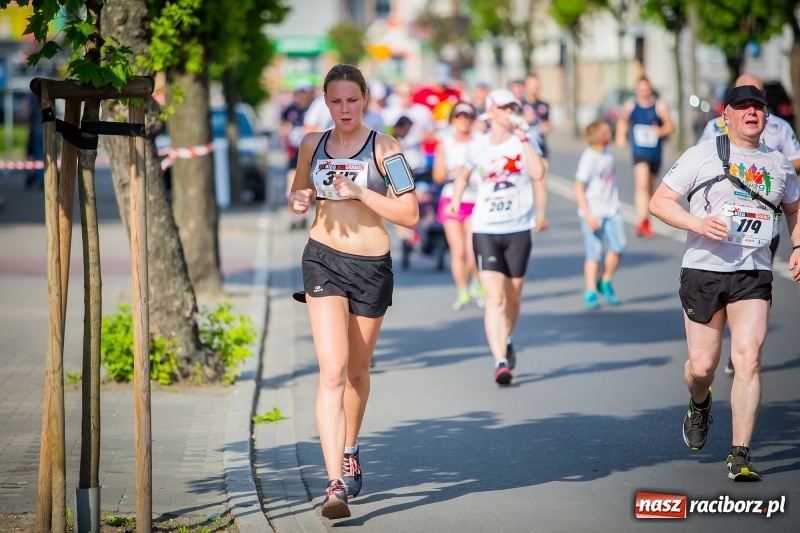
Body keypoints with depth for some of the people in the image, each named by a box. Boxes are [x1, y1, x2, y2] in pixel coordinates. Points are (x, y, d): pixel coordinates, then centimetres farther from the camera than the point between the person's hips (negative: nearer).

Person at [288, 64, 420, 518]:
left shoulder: (383, 147, -4)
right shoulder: (313, 145, 5)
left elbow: (410, 214, -8)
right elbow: (298, 193, 20)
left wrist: (360, 192, -19)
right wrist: (299, 200, -4)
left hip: (372, 264, 0)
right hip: (324, 259, 0)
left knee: (357, 371, 16)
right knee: (332, 371, -14)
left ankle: (349, 451, 44)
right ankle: (336, 485, -20)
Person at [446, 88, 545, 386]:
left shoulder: (523, 141, -1)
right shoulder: (478, 146, 2)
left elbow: (537, 174, -19)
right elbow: (463, 174, 21)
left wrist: (523, 138, -17)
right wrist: (455, 200, 4)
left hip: (518, 229, 1)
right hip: (485, 230, -1)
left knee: (512, 296, 12)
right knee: (495, 298, -13)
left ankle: (506, 341, 41)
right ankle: (500, 362, -16)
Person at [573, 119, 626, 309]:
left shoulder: (608, 153, 9)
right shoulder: (588, 158, -14)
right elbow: (579, 189, -15)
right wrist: (588, 215, -20)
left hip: (612, 211, 6)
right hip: (594, 213, -6)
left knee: (618, 247, -5)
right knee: (594, 253, -2)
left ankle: (606, 282, 15)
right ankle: (590, 292, 9)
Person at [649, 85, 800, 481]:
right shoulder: (703, 155, 0)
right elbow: (659, 201, -1)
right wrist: (698, 224, -17)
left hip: (753, 274, 2)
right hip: (703, 271, -1)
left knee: (748, 359, -13)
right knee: (702, 366, 2)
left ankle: (740, 455, -9)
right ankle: (699, 404, 40)